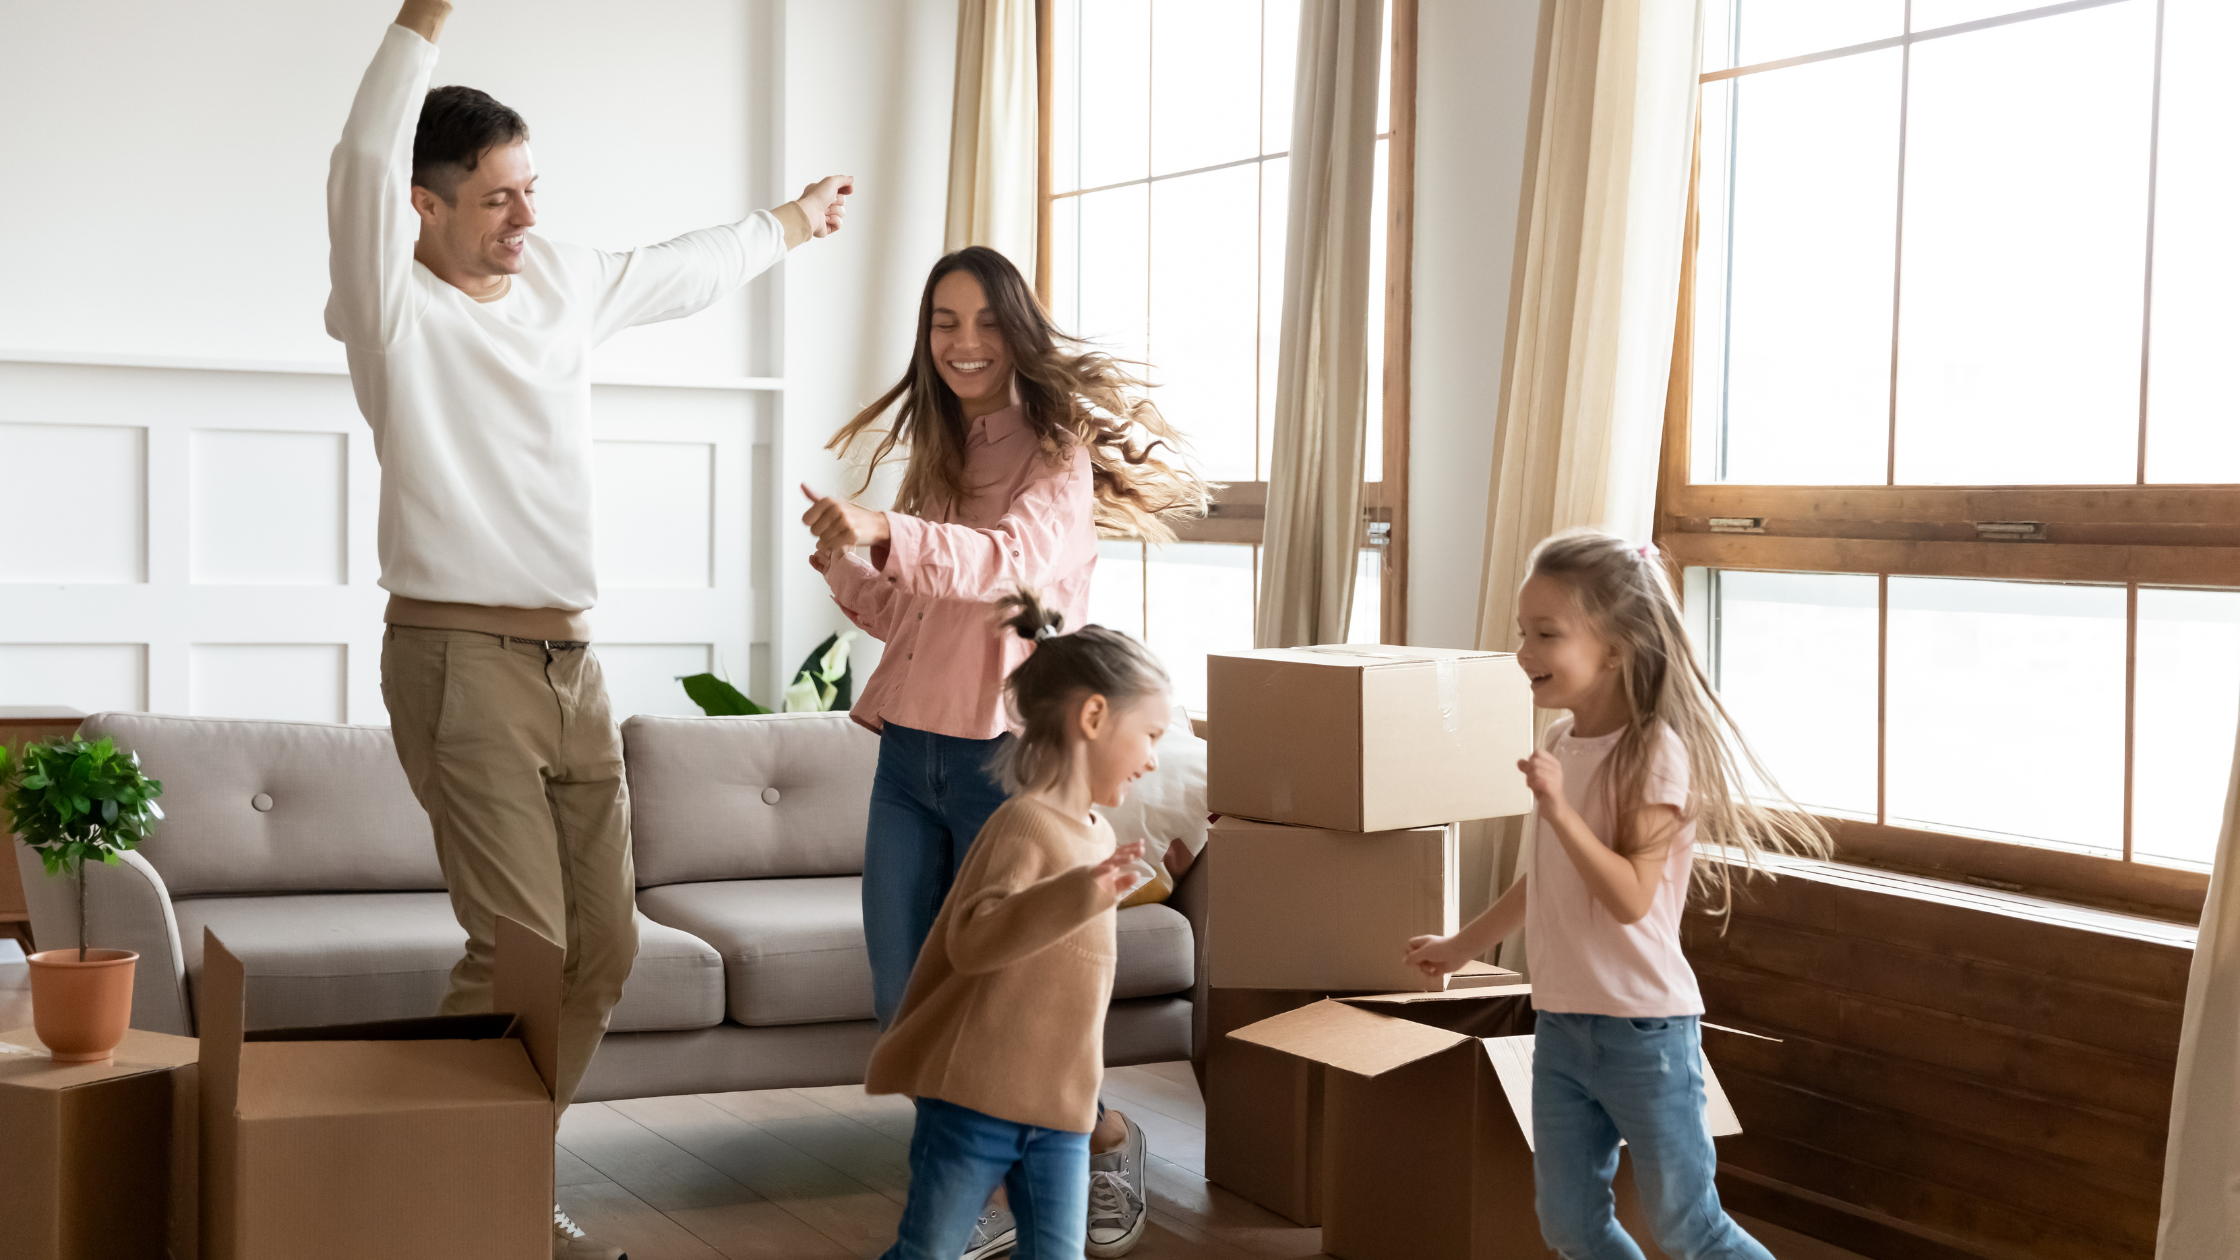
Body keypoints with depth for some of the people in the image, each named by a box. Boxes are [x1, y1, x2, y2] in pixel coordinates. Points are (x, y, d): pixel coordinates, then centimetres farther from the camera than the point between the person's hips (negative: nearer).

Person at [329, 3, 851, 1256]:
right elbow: (364, 163, -25)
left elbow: (689, 270, 33)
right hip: (463, 657, -7)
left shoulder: (564, 280, 14)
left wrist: (794, 219, 48)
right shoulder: (397, 307, -6)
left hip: (572, 661, 7)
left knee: (604, 943, 7)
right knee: (520, 944, -15)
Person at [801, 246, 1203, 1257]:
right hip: (911, 750, 6)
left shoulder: (1057, 452, -6)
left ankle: (1110, 1141, 27)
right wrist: (845, 563, -3)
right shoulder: (936, 455, 15)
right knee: (905, 1008, 6)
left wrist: (886, 534, -42)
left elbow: (1015, 558, -27)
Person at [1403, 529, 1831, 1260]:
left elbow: (1630, 897, -24)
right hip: (1561, 1025, 8)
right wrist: (1462, 946, 28)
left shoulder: (1654, 752, -17)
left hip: (1642, 1029, -8)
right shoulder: (1564, 744, 6)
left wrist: (1557, 807, -30)